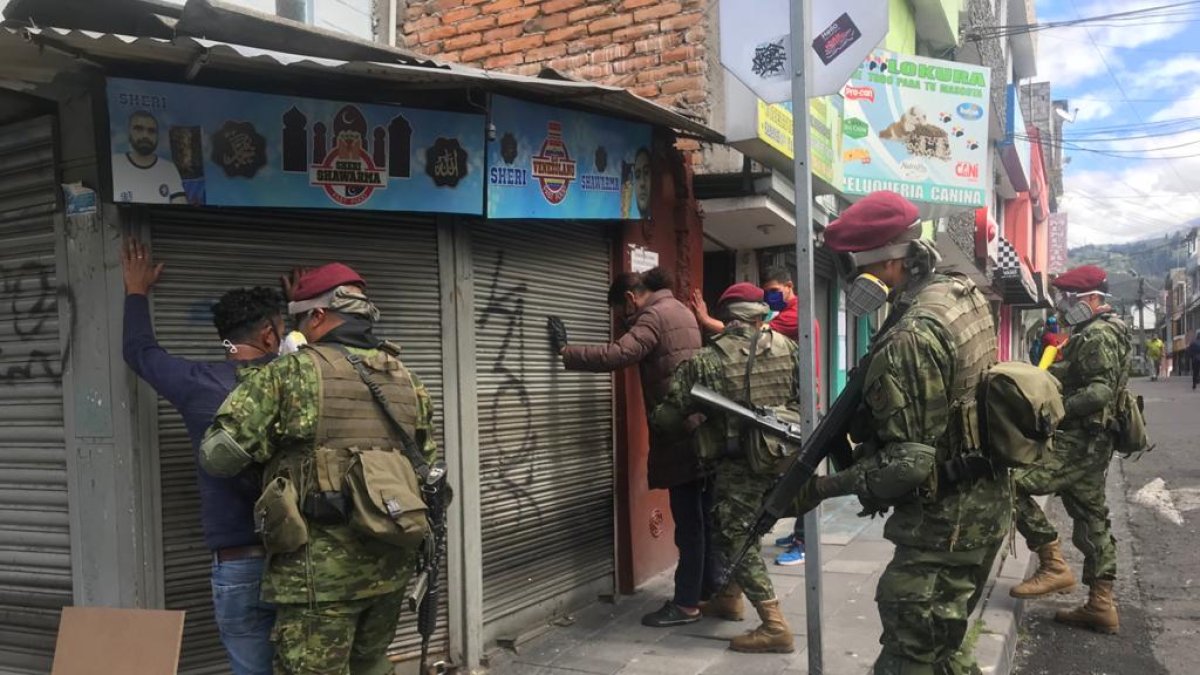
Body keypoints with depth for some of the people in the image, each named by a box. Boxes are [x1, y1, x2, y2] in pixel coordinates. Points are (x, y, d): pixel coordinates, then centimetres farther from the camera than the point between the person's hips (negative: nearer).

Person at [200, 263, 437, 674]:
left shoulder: (290, 374, -9)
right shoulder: (406, 380, 9)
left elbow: (217, 456, -7)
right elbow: (427, 467, 16)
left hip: (321, 569, -6)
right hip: (390, 563, 6)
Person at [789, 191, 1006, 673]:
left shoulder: (911, 339, -26)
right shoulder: (965, 293, 4)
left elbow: (910, 463, -25)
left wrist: (822, 487, -18)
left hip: (943, 521, -10)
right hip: (981, 504, 10)